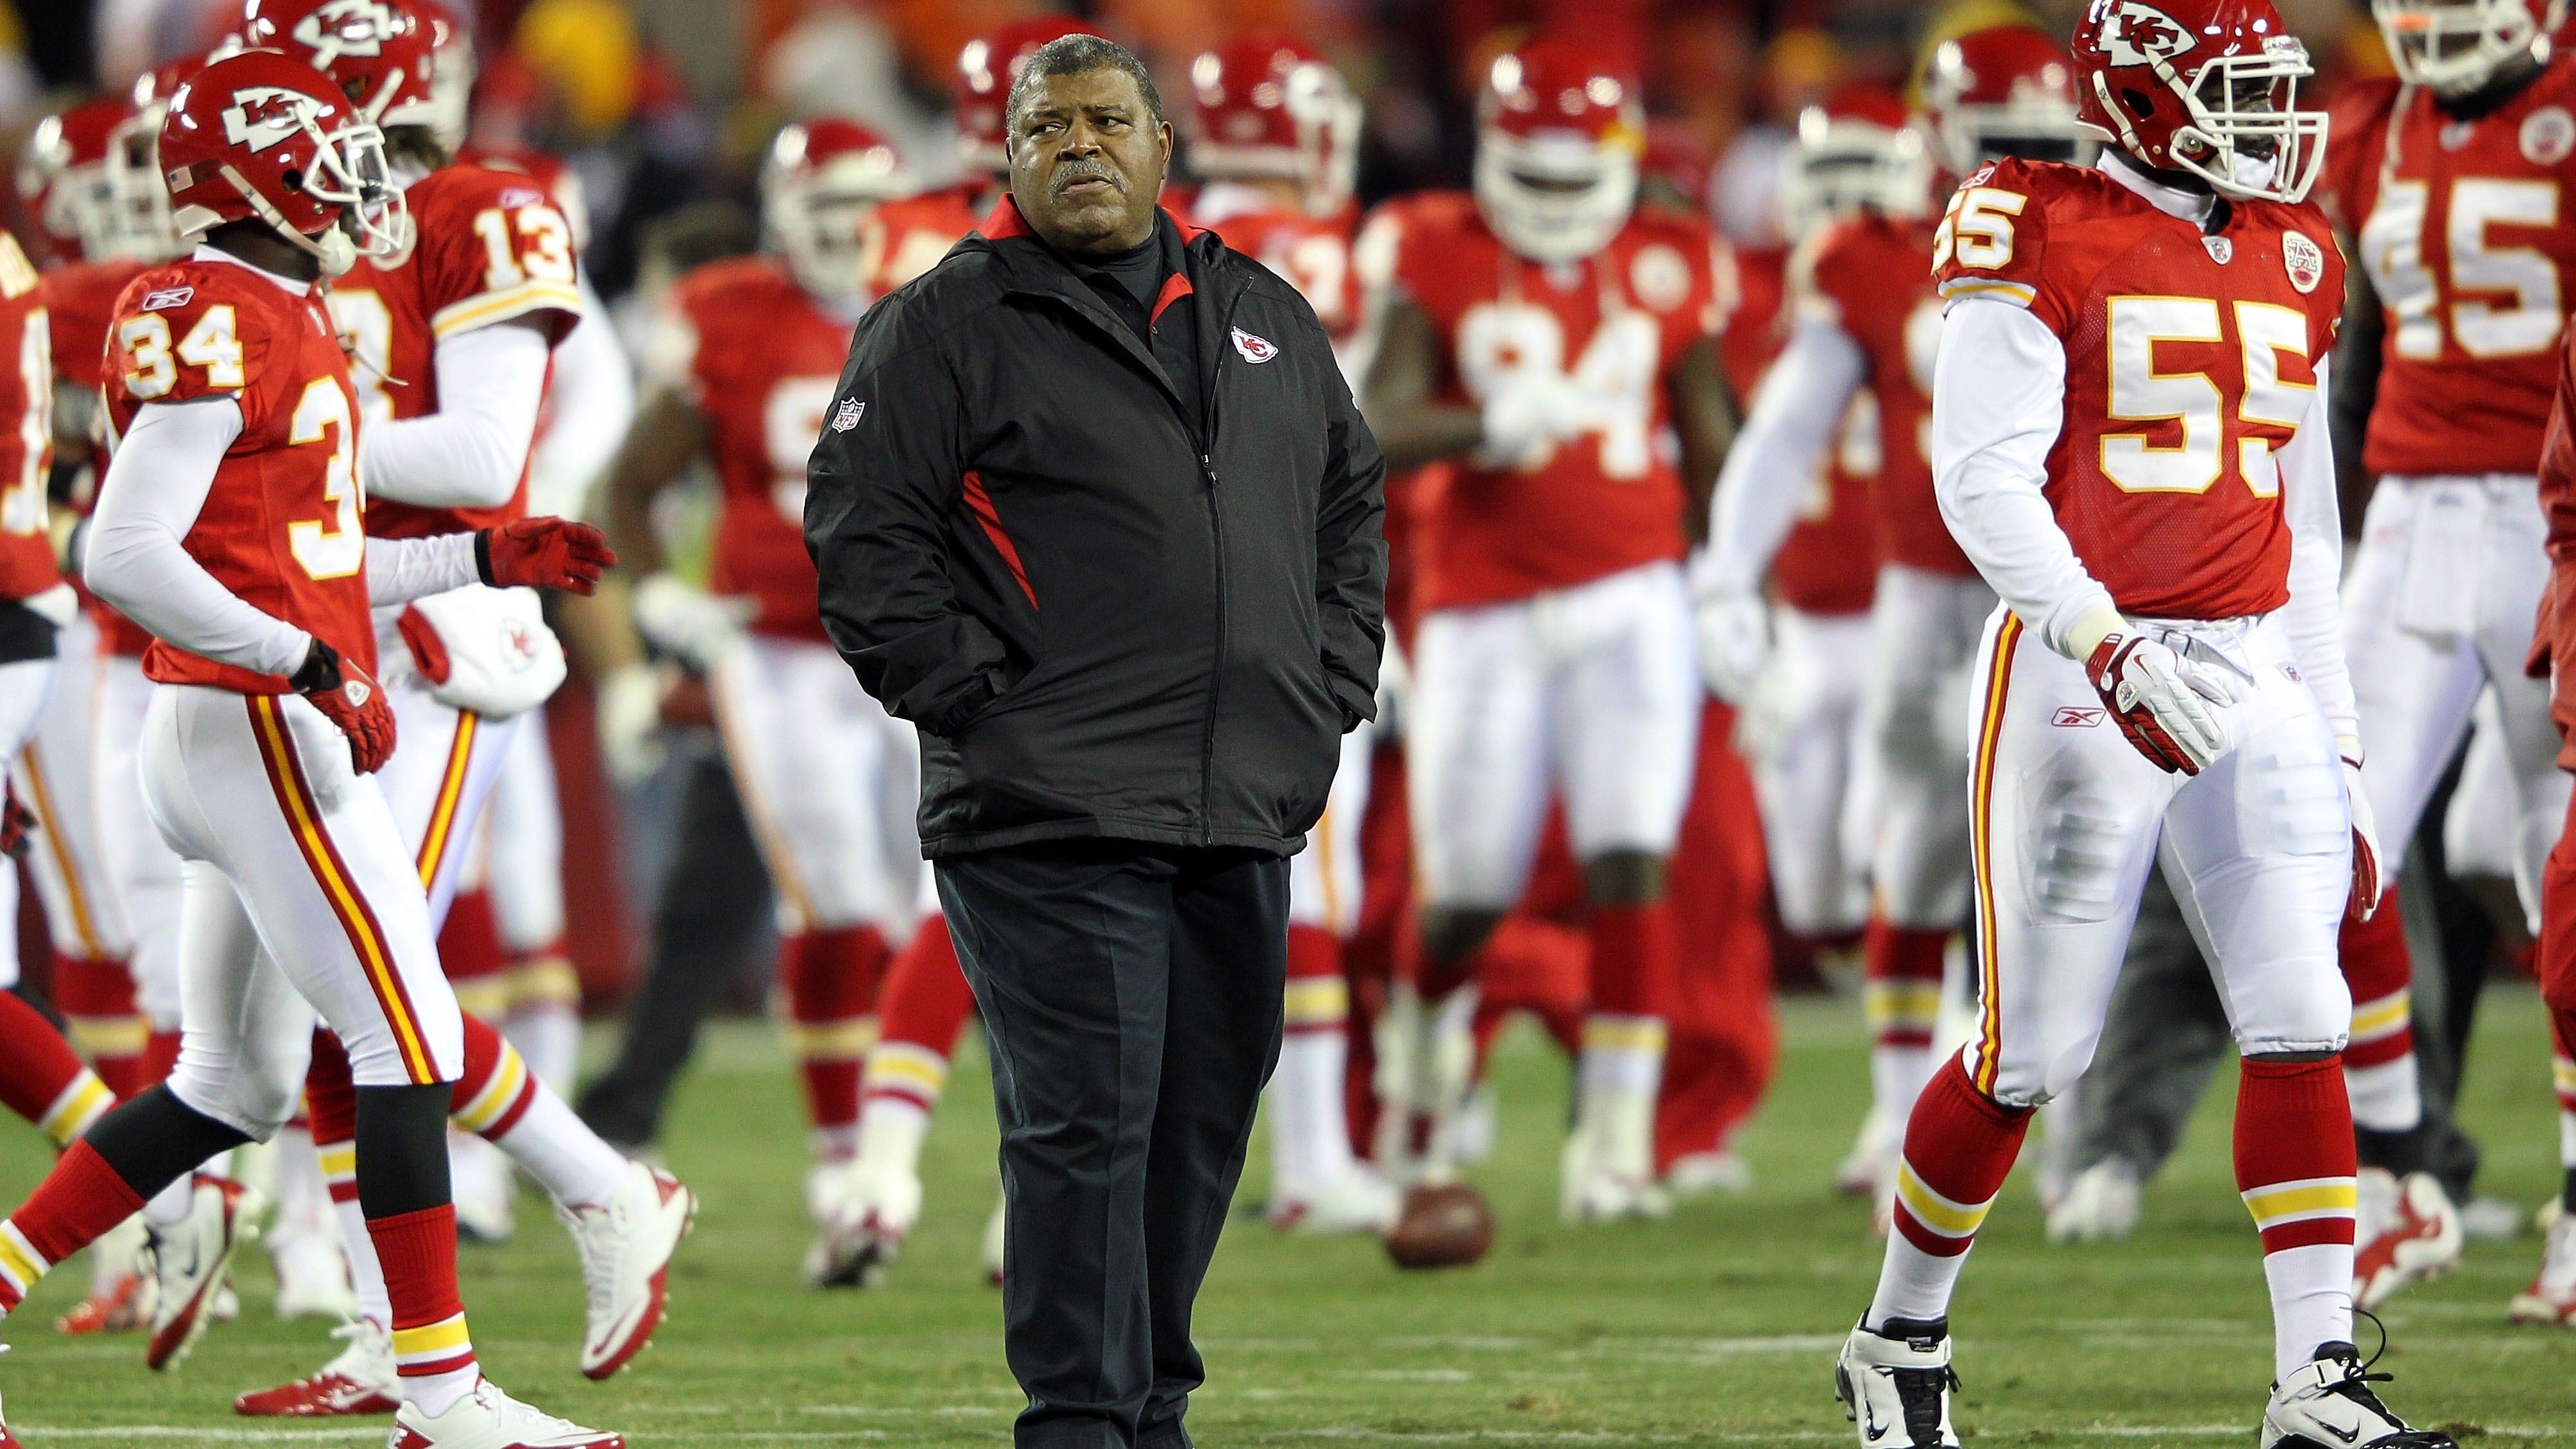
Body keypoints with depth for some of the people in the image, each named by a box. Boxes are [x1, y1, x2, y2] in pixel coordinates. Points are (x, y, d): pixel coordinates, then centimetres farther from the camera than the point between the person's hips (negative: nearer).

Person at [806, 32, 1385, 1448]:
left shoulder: (1268, 321, 18)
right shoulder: (946, 325, 0)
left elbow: (1350, 509, 26)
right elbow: (864, 536, -6)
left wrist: (1328, 689, 13)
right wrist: (980, 697, -12)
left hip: (1246, 815, 6)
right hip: (1052, 816, -6)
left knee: (1204, 1121, 9)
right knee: (1085, 1123, -10)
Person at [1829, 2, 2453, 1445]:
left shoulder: (2294, 259, 14)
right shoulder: (2047, 240, -7)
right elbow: (1980, 476, -14)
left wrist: (2338, 748, 17)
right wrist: (2110, 651, -25)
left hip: (2255, 676, 5)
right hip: (2079, 671, -5)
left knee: (2300, 1015, -9)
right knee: (2036, 1048, 1)